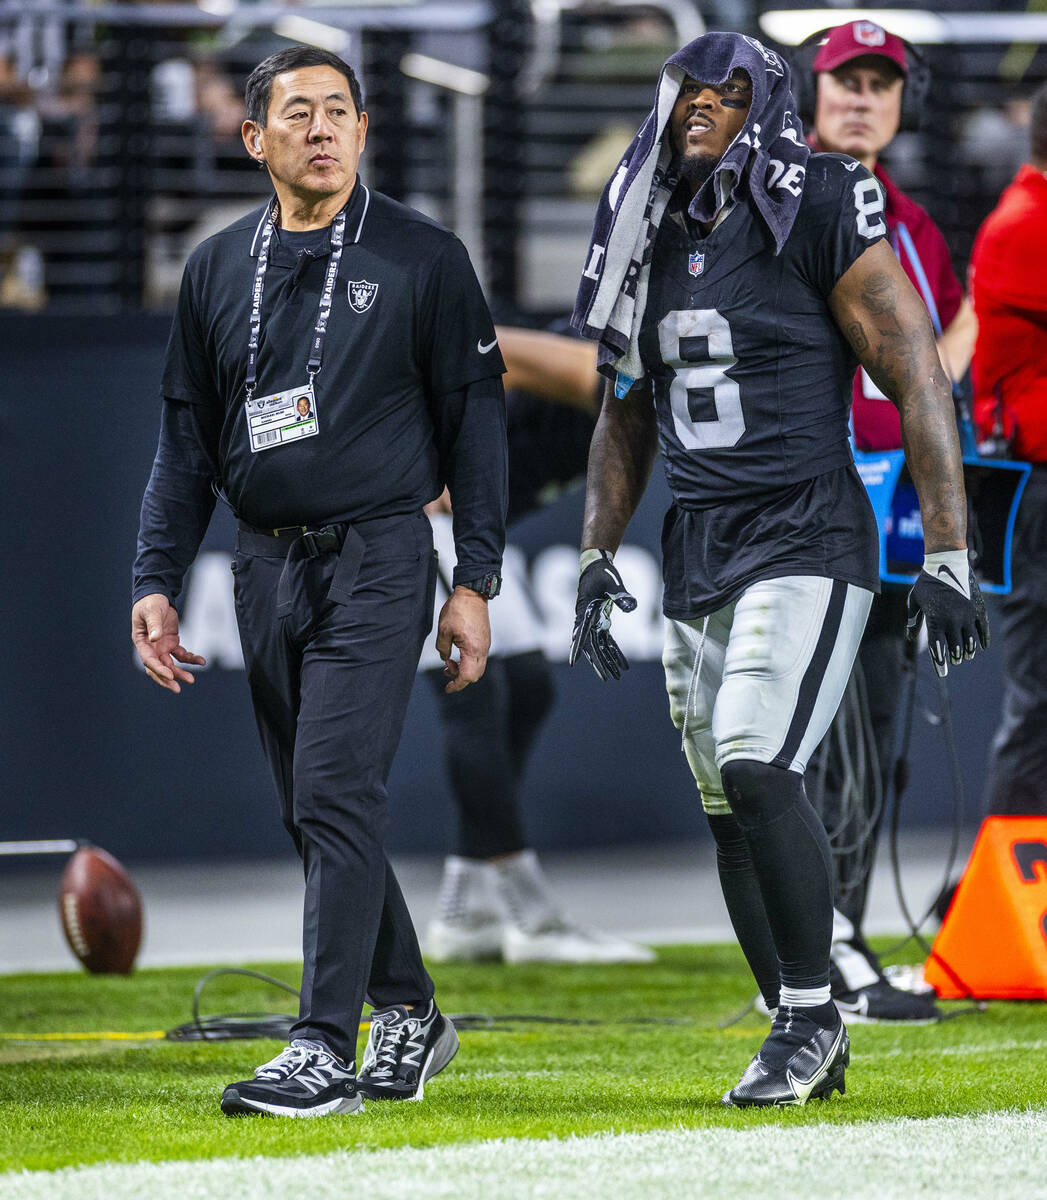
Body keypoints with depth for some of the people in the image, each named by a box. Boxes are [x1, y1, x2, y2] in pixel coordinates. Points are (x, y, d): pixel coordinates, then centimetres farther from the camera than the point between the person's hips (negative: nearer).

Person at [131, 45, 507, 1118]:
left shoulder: (423, 260, 0)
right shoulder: (217, 270, 11)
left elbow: (473, 420, 1)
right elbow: (186, 437, 15)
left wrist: (476, 584, -5)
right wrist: (156, 580, 6)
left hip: (376, 559, -5)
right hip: (265, 568, 5)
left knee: (336, 796, -15)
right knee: (313, 812, 9)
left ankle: (326, 1049, -18)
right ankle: (407, 1017, 23)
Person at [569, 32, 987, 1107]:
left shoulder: (817, 221, -8)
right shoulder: (652, 247, 12)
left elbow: (918, 381, -9)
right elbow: (628, 415, 23)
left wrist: (947, 556, -13)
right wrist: (597, 556, 14)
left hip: (807, 543, -7)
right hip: (697, 558, 7)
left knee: (757, 769, -20)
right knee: (731, 810, 6)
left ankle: (810, 1013, -7)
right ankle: (800, 1035, 16)